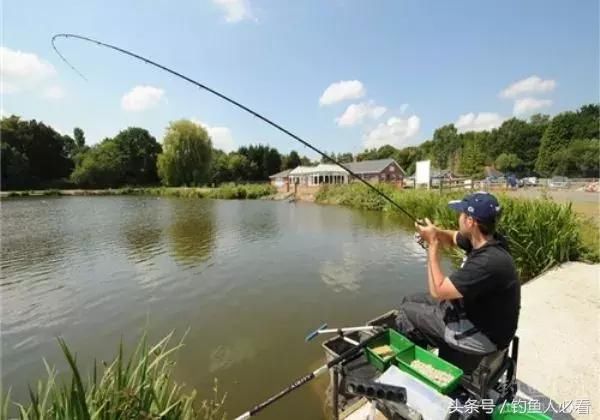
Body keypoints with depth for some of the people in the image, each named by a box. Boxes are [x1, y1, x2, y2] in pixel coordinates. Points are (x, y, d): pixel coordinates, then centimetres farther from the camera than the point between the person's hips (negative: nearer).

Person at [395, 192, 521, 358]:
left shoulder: (489, 262, -35)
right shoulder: (484, 240, -8)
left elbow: (438, 291, -29)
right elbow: (451, 238, 12)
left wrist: (432, 244, -26)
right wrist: (435, 232, -12)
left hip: (482, 334, -8)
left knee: (407, 313, -2)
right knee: (411, 301, 12)